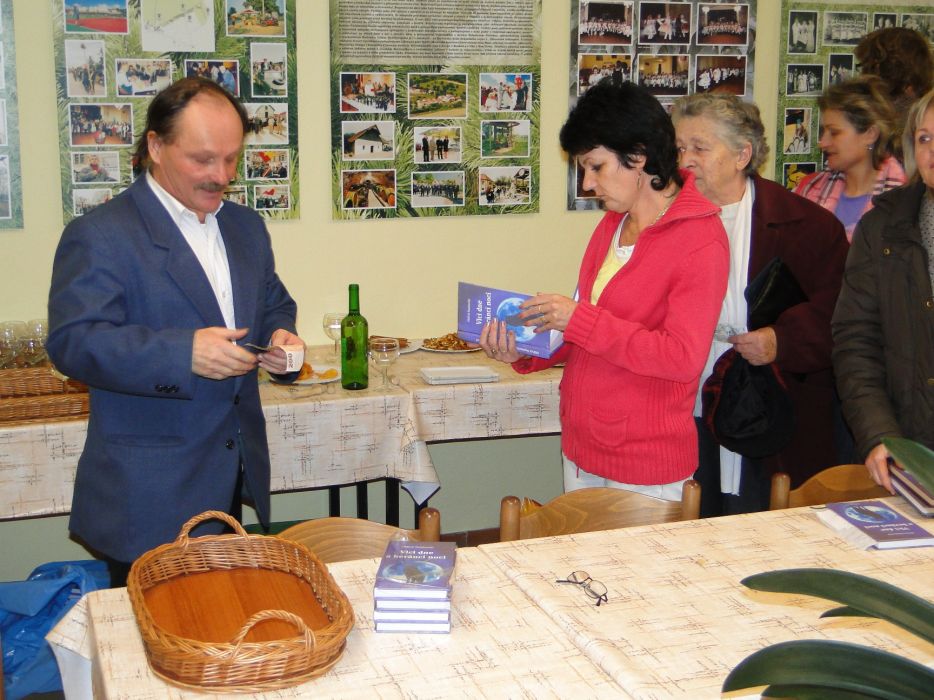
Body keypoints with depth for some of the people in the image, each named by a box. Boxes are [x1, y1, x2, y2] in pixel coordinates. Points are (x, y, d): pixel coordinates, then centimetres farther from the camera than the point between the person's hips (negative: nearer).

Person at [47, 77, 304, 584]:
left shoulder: (246, 227, 14)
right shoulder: (98, 236, -9)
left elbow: (274, 306, 24)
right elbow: (73, 341, -18)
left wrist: (280, 336, -2)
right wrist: (184, 353, -29)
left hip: (238, 481, 6)